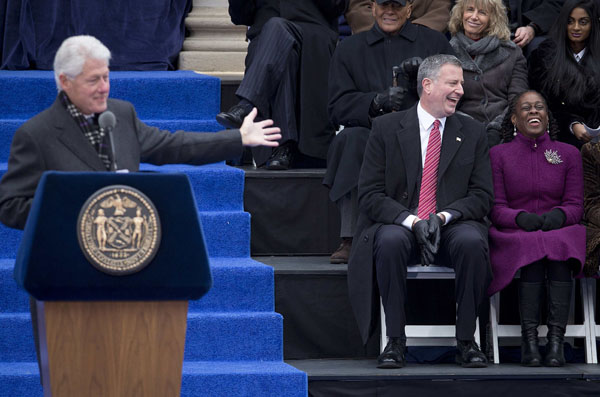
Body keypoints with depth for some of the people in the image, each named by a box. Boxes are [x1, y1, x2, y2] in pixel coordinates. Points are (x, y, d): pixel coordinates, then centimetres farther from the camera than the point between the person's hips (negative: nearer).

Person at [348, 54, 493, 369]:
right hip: (397, 224, -1)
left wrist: (443, 217, -15)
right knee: (390, 242, -36)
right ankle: (395, 341, -25)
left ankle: (466, 340, -21)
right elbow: (370, 195, -3)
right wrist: (412, 221, -19)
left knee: (472, 242, -33)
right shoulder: (386, 128, 4)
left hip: (451, 227, 1)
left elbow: (482, 196, 5)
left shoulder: (473, 133, 11)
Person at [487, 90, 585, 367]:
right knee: (531, 250, -36)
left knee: (559, 247, -35)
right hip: (514, 237, -1)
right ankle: (529, 339, -39)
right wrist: (521, 218, -20)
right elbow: (495, 208, 2)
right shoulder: (498, 154, 9)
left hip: (561, 232, 1)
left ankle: (556, 340, -43)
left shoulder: (568, 154, 13)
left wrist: (558, 215, -18)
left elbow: (575, 205, 6)